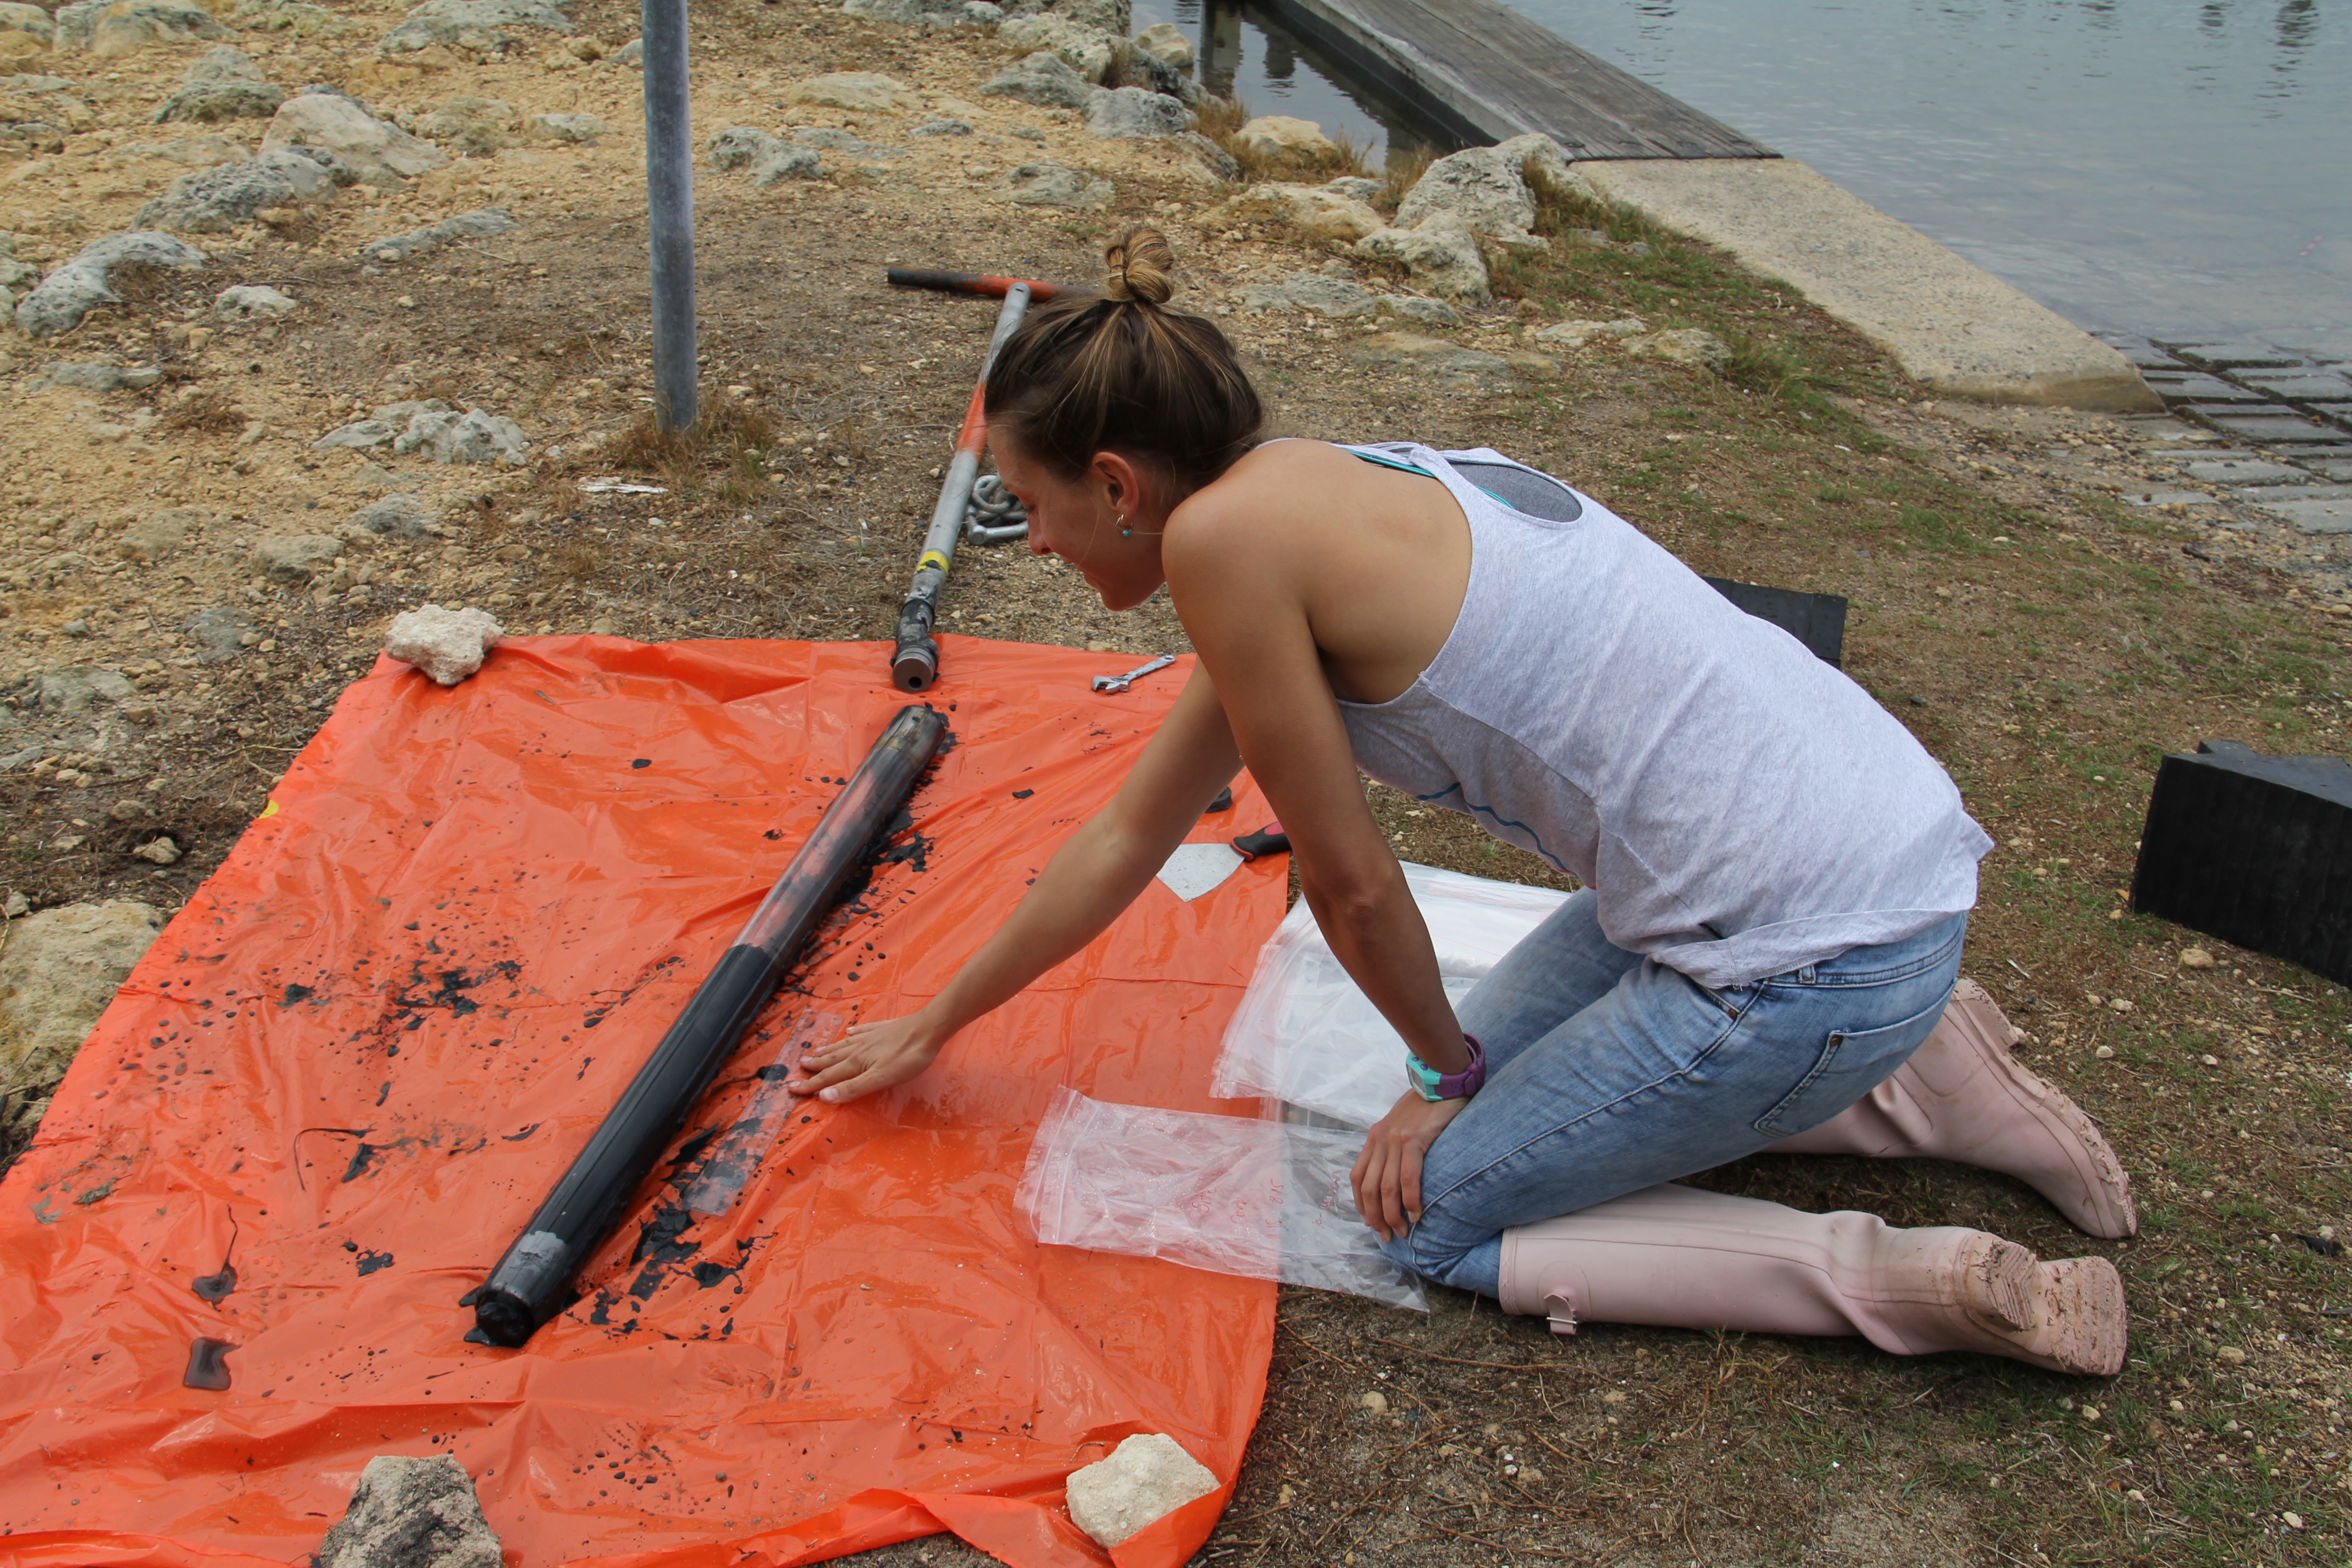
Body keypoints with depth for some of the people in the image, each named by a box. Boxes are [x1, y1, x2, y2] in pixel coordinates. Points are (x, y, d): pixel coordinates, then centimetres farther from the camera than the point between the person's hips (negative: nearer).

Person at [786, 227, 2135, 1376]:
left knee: (1434, 1214, 7)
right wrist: (933, 1027, 29)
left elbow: (1351, 881, -9)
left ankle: (1914, 1280, 2)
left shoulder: (1227, 532, -16)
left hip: (1819, 955, -9)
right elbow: (1128, 838, 21)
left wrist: (1445, 1072, 10)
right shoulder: (1322, 507, 12)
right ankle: (1896, 1065, 20)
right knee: (1496, 1088, 26)